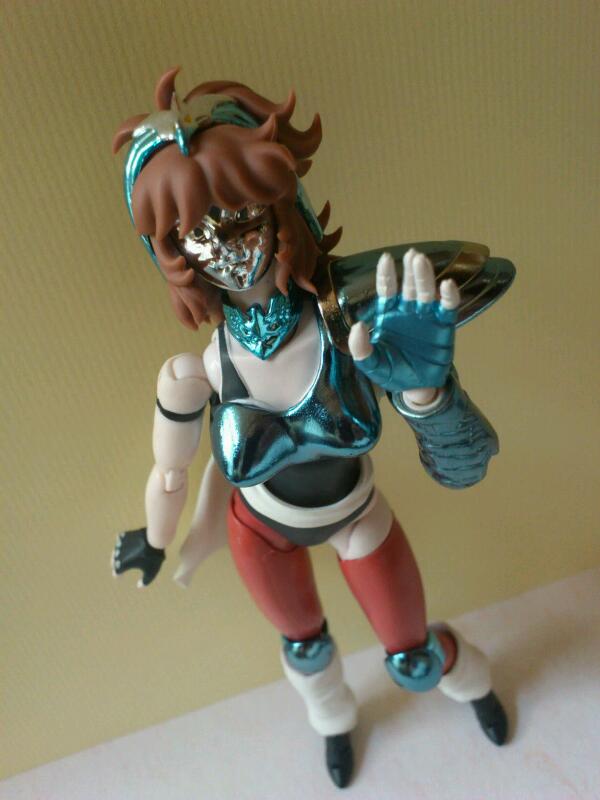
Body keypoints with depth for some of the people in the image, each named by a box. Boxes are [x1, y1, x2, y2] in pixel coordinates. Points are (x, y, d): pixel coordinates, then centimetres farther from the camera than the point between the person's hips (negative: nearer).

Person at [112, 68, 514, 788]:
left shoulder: (361, 322, -34)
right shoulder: (196, 369, -31)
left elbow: (462, 467, -34)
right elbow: (170, 476, -11)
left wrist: (423, 385, -55)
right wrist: (155, 544, 6)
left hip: (356, 517, 0)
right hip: (262, 527, 1)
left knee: (413, 659, 20)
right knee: (305, 646, 27)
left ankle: (472, 682, 62)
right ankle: (334, 723, 67)